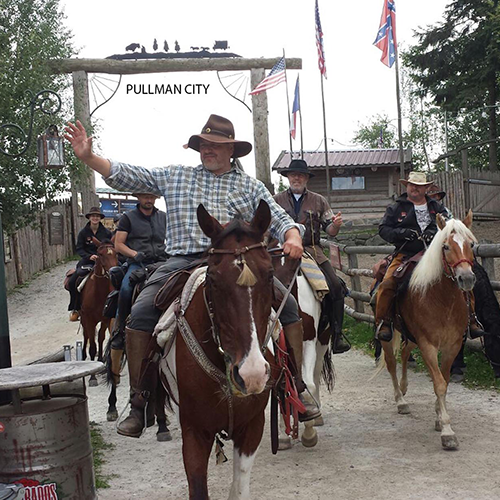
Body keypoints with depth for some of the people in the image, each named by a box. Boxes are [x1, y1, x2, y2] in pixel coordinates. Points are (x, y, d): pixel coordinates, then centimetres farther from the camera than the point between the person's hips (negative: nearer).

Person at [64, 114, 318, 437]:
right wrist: (88, 157, 3)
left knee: (289, 306, -16)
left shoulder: (250, 186, 17)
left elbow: (280, 220, 11)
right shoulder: (174, 177, 18)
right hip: (183, 262, 0)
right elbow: (125, 176, 15)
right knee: (139, 316, -21)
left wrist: (292, 238, -13)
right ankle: (140, 401, -8)